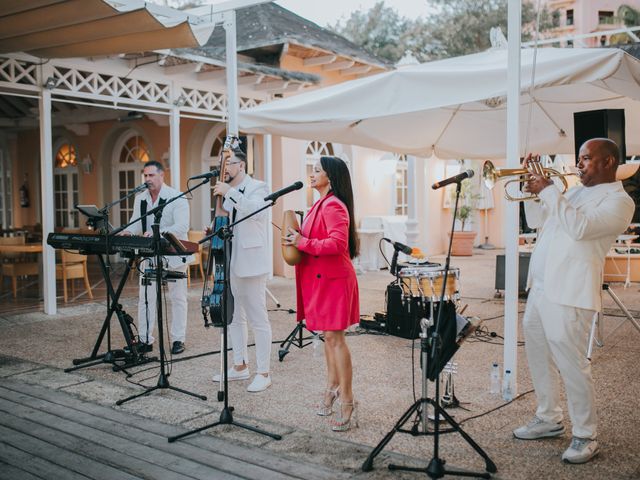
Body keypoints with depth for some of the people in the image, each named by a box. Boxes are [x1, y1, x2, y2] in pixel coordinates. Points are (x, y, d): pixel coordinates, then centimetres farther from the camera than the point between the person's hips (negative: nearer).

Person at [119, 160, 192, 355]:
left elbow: (182, 226, -23)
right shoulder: (140, 198, 6)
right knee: (145, 298, 6)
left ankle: (178, 339, 14)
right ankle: (145, 340, 14)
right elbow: (136, 223, 8)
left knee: (177, 298, 5)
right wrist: (127, 231, -16)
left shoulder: (177, 198, -12)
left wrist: (157, 233, -36)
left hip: (173, 254, -5)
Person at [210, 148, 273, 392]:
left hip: (250, 263, -8)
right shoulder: (227, 192, 16)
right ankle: (240, 366, 26)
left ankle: (263, 373, 3)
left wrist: (230, 192, -28)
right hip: (229, 263, 8)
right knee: (233, 318, 14)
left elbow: (257, 211, -26)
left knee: (258, 320, -3)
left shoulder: (257, 187, -5)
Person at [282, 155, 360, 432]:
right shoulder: (321, 204, 17)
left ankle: (347, 403, -3)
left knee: (334, 336, -9)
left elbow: (338, 243, -25)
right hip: (320, 278, 10)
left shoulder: (333, 205, -15)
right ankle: (333, 388, 27)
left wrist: (304, 243, -21)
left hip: (333, 279, -10)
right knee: (328, 335, 16)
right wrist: (298, 240, 8)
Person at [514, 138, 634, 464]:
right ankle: (549, 418, 31)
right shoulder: (577, 191, 20)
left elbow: (580, 228, -23)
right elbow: (536, 221, 24)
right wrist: (534, 190, 9)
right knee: (538, 355, 15)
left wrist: (548, 190, -17)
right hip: (540, 286, 9)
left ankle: (585, 436, 9)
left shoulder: (619, 201, -7)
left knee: (571, 363, -6)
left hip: (569, 291, -9)